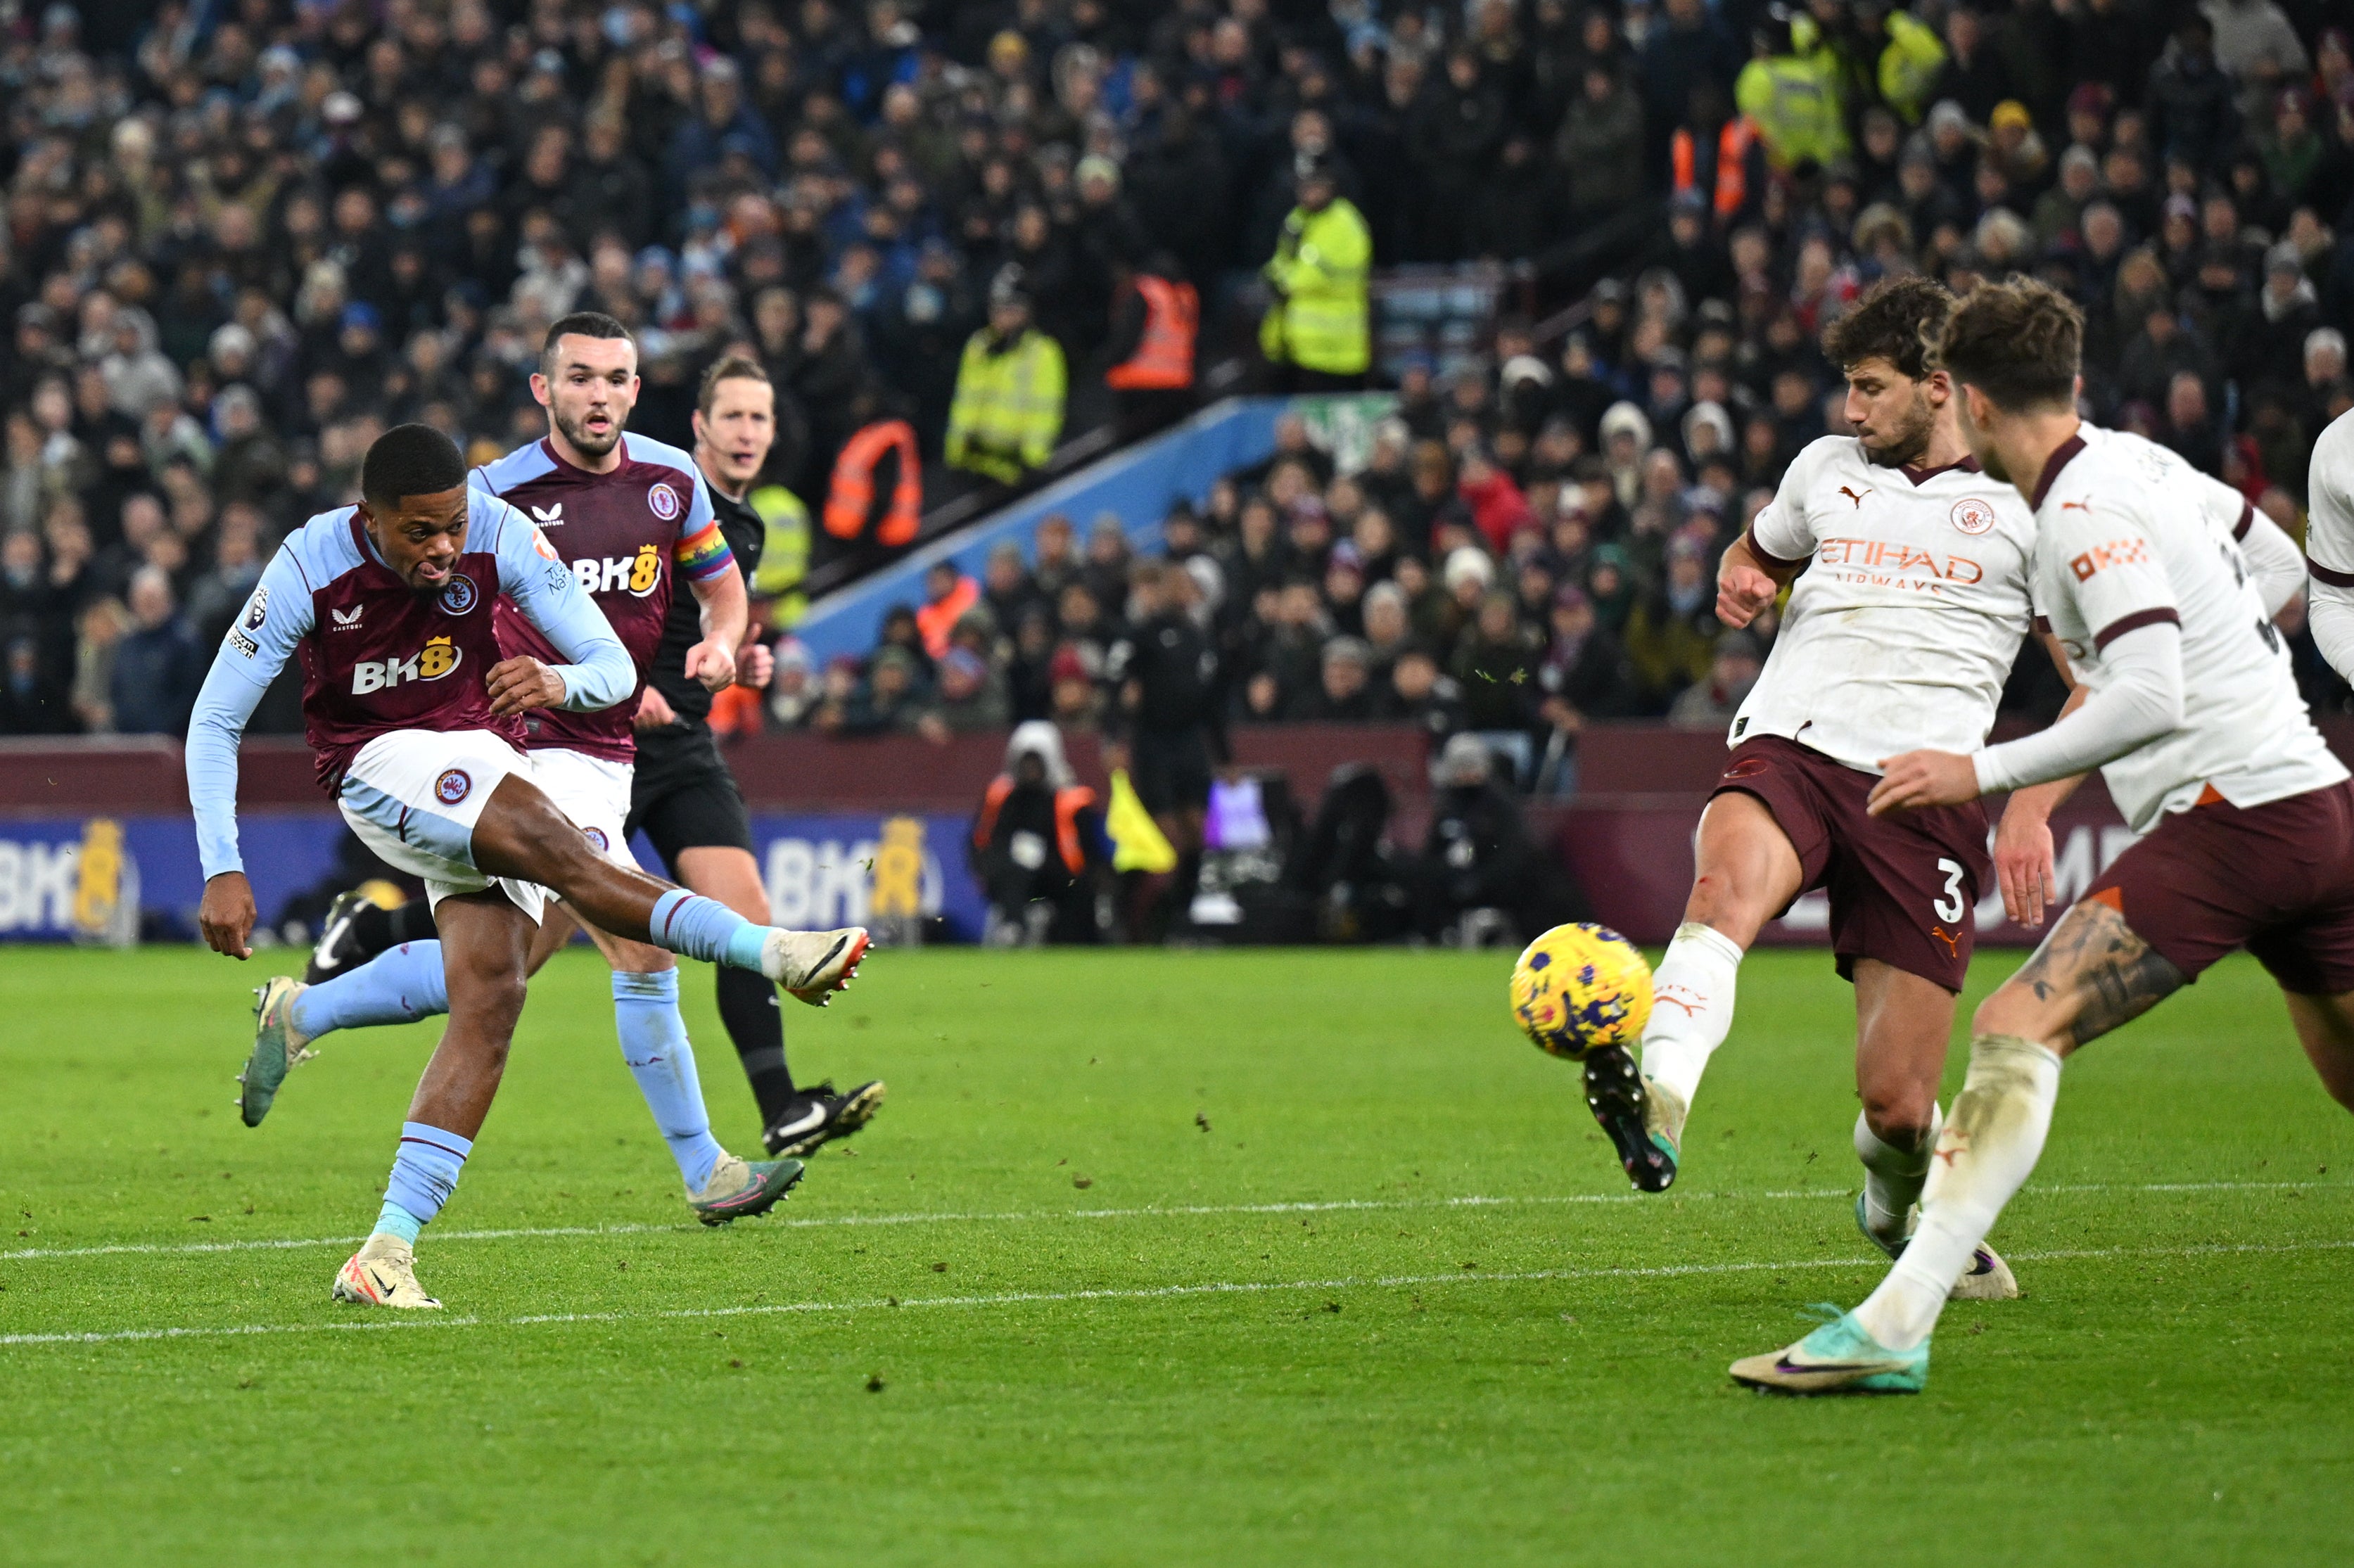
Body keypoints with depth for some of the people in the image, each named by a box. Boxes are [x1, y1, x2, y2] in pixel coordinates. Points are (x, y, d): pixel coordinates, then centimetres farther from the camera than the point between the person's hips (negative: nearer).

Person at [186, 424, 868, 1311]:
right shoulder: (309, 567, -17)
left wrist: (560, 682, -34)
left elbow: (614, 666, -10)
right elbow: (214, 722, -10)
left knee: (490, 998, -16)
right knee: (549, 843, -31)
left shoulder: (499, 534, -13)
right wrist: (222, 872, -17)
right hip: (380, 767, -3)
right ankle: (773, 953, -33)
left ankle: (387, 1252, -19)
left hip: (487, 762, 3)